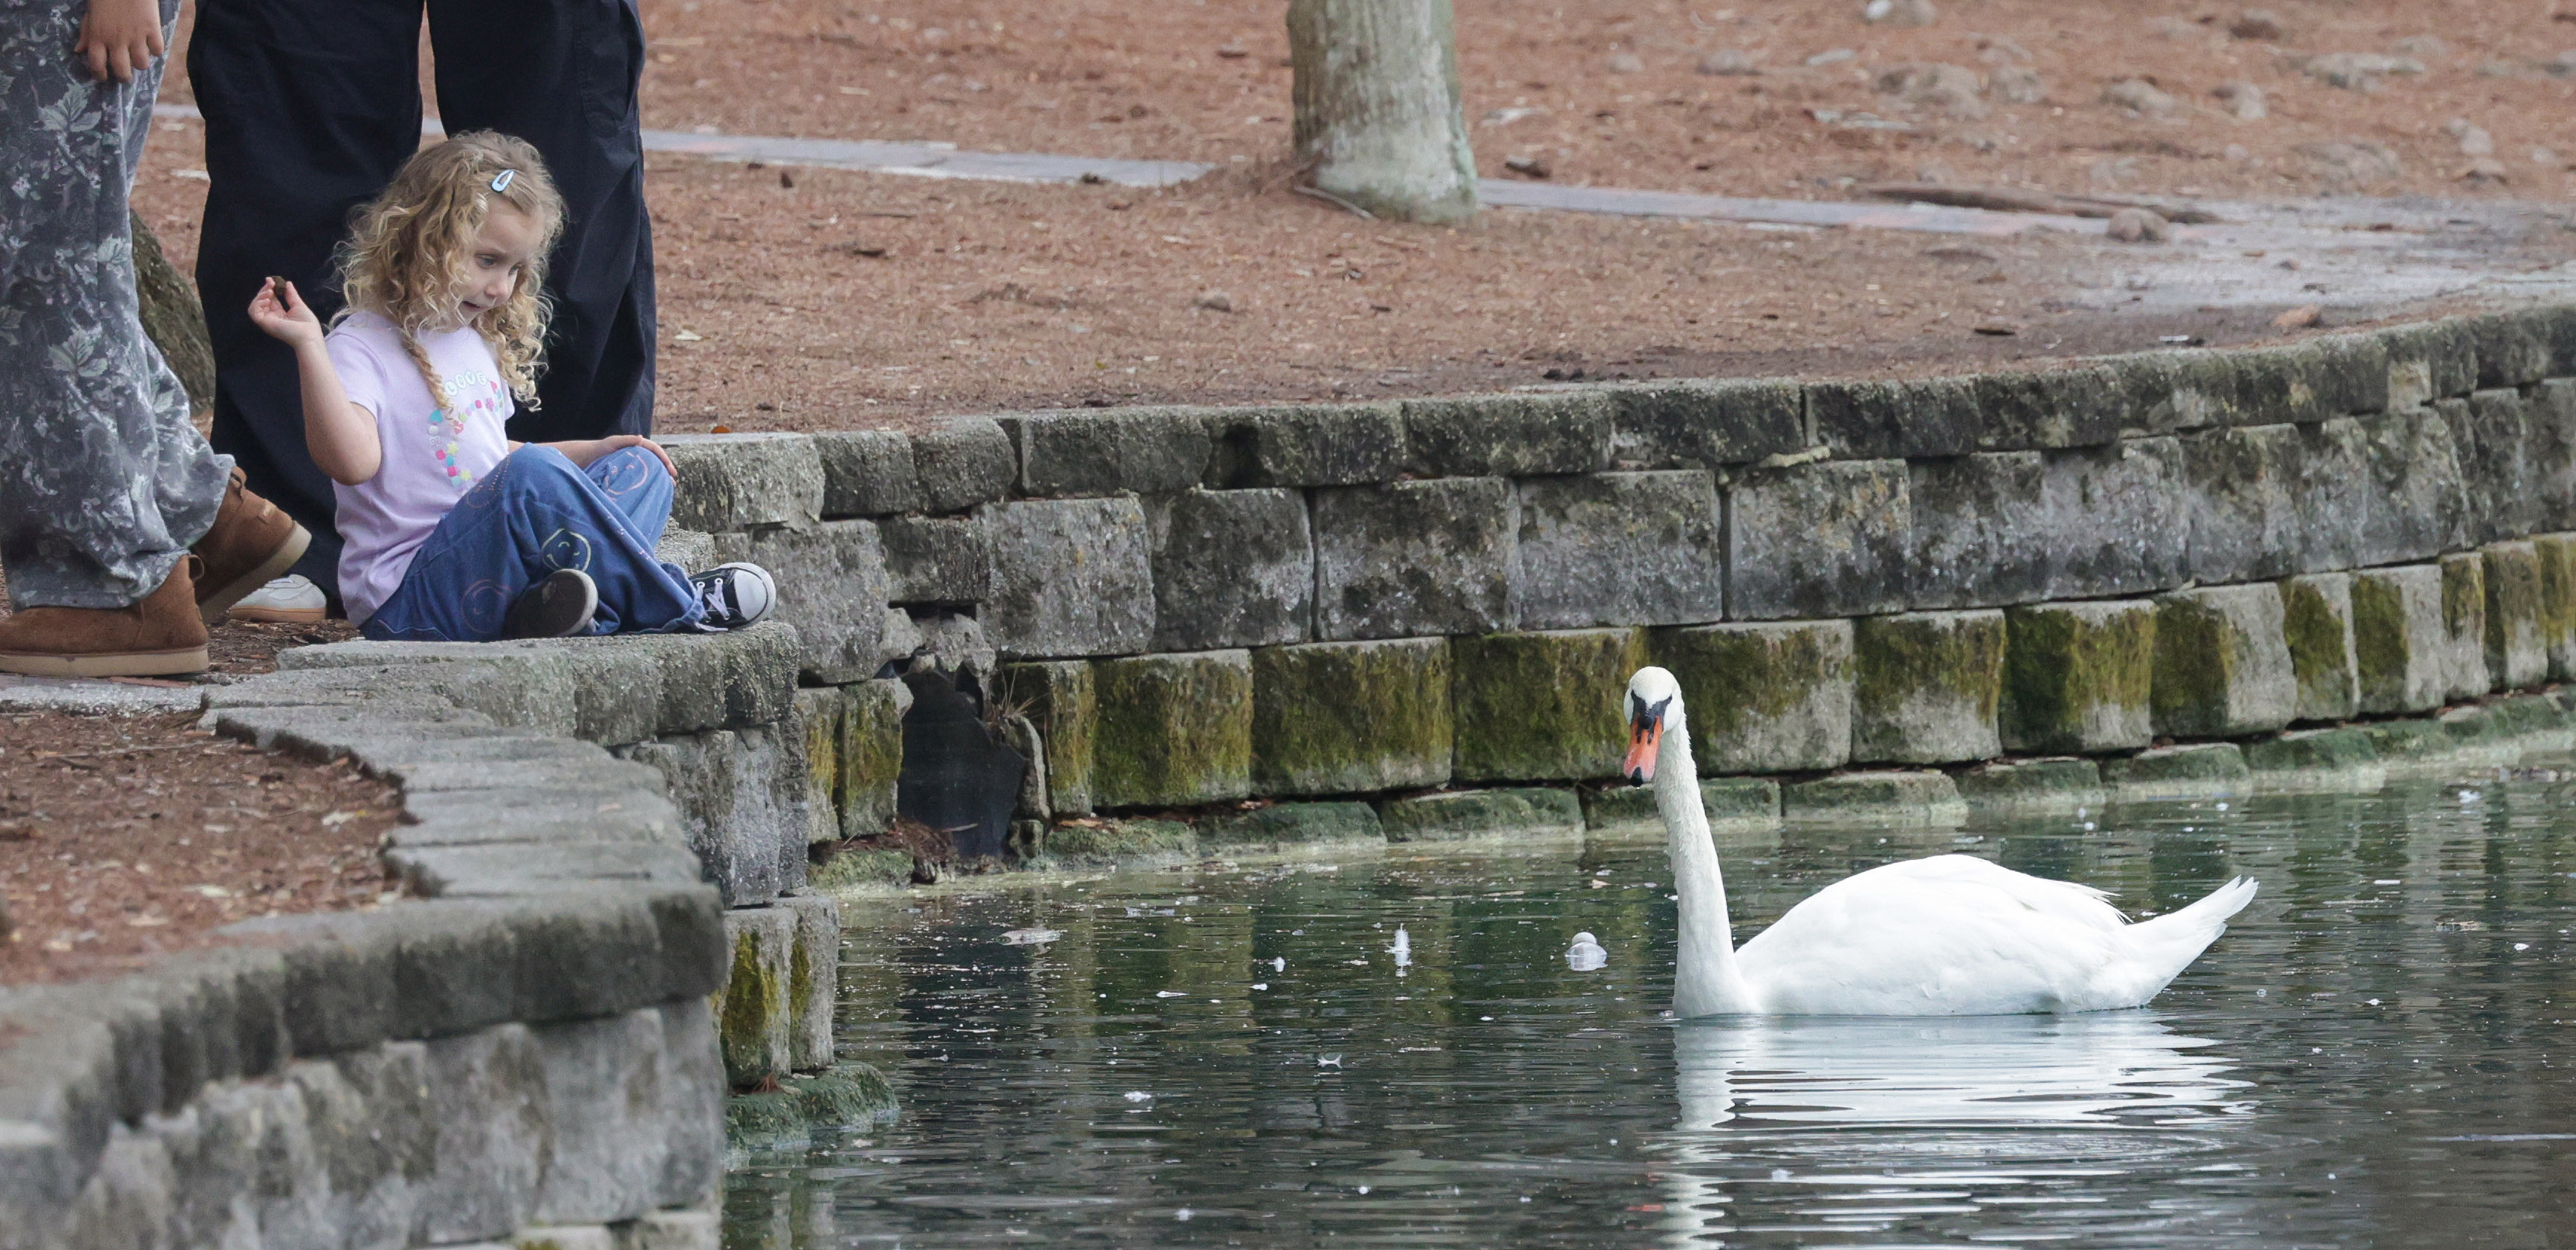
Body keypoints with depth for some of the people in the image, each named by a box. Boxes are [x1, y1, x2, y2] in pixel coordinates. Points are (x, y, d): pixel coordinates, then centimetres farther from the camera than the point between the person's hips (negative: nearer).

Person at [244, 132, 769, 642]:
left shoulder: (478, 343, 18)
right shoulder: (362, 348, -11)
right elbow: (352, 461, -28)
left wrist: (591, 450, 22)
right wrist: (308, 347, -35)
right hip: (408, 599, -10)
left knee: (639, 469, 10)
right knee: (534, 472, -31)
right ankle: (675, 605, -18)